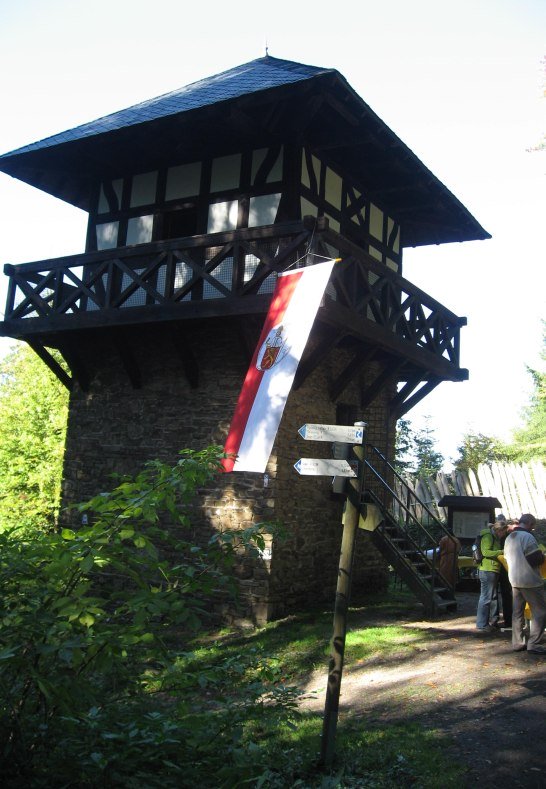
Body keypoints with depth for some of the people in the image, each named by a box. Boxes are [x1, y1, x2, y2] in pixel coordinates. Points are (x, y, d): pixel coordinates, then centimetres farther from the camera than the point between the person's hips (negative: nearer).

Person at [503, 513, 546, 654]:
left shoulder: (509, 538, 12)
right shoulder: (527, 537, -16)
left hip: (514, 580, 8)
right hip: (530, 581, -8)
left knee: (517, 612, 12)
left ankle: (517, 643, 14)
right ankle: (533, 643, -3)